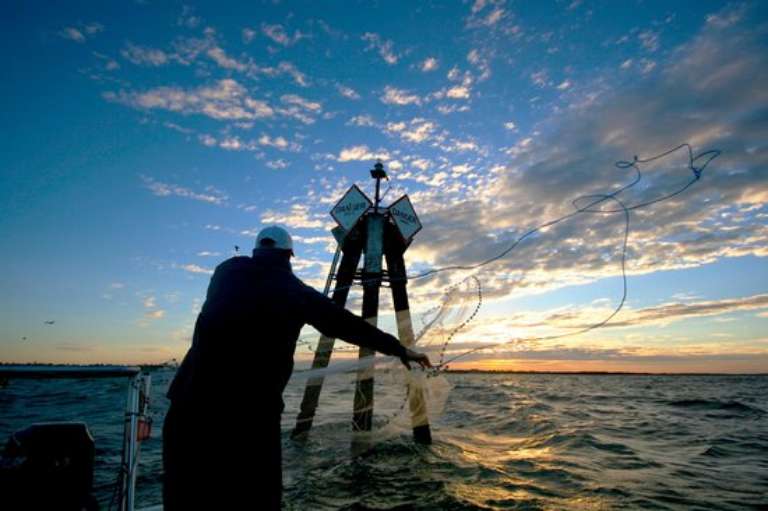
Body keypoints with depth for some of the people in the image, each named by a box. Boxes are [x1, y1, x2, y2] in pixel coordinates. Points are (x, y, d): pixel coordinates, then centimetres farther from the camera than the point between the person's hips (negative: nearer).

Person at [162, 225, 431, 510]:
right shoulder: (295, 290, 5)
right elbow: (349, 325, 9)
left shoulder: (226, 271, 11)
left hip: (191, 403, 3)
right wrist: (400, 350, 19)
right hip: (252, 410, -3)